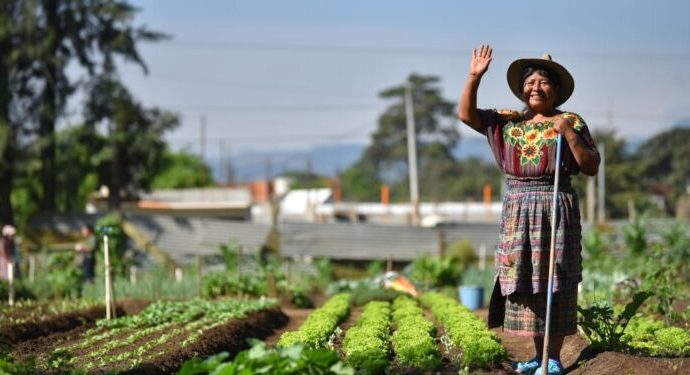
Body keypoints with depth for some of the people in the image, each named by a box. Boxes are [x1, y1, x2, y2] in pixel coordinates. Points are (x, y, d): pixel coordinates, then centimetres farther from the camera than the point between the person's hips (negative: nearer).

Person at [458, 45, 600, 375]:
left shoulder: (571, 122, 2)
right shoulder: (508, 122, 12)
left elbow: (591, 168, -3)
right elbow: (466, 114, 5)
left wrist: (569, 135, -14)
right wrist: (474, 77, -6)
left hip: (556, 209, -4)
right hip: (517, 211, 4)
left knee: (554, 282, -4)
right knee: (526, 282, 5)